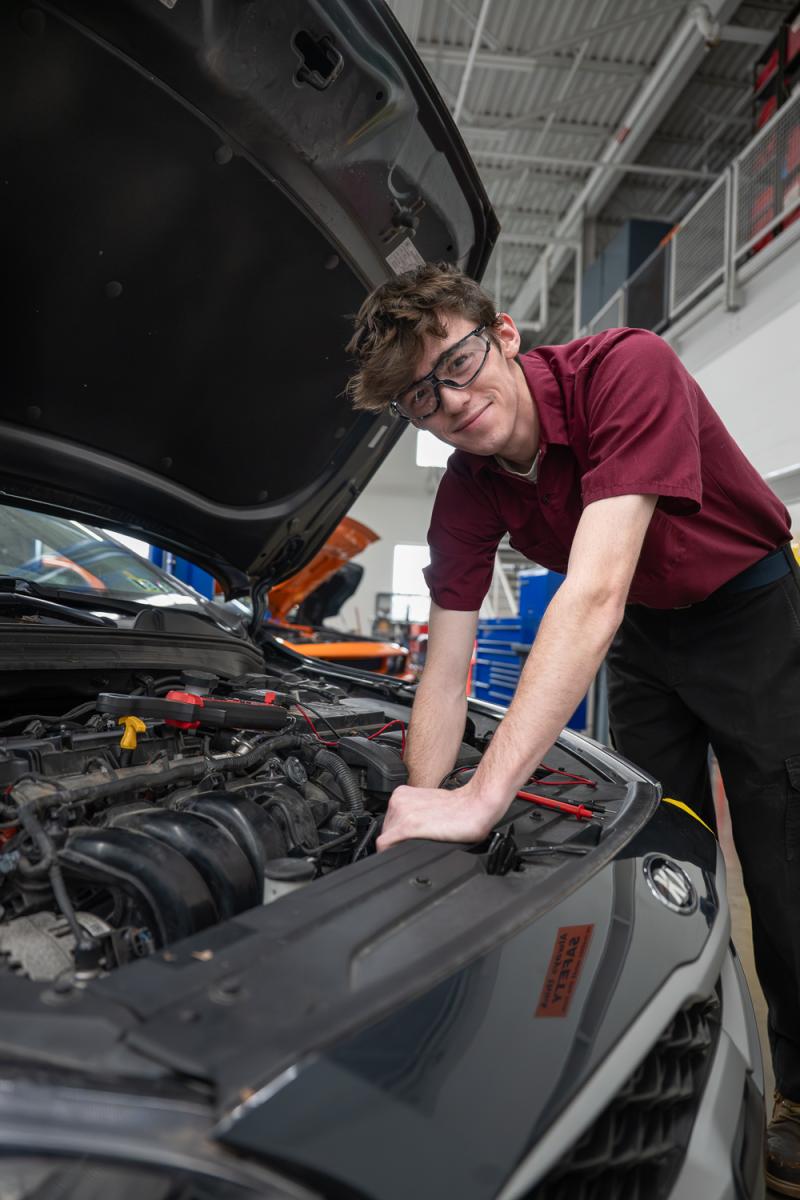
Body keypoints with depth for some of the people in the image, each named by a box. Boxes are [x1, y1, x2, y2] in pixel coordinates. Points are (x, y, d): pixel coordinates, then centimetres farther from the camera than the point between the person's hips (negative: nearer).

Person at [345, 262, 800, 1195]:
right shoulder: (467, 490, -15)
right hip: (643, 636, 4)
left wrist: (482, 799, -47)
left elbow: (593, 594, -43)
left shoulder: (628, 368, -32)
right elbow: (444, 673, -12)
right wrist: (420, 823, -20)